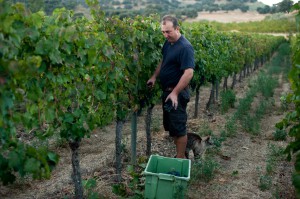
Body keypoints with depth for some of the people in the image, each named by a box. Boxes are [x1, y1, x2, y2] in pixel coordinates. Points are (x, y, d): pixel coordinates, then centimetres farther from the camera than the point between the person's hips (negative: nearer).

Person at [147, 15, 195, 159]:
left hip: (177, 94, -9)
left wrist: (175, 93, -27)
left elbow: (189, 73, -27)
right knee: (170, 126, 17)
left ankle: (180, 159, 16)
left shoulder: (185, 47, -21)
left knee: (178, 127, 2)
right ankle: (179, 153, 33)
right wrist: (154, 77, 11)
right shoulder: (168, 42, 6)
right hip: (167, 90, 9)